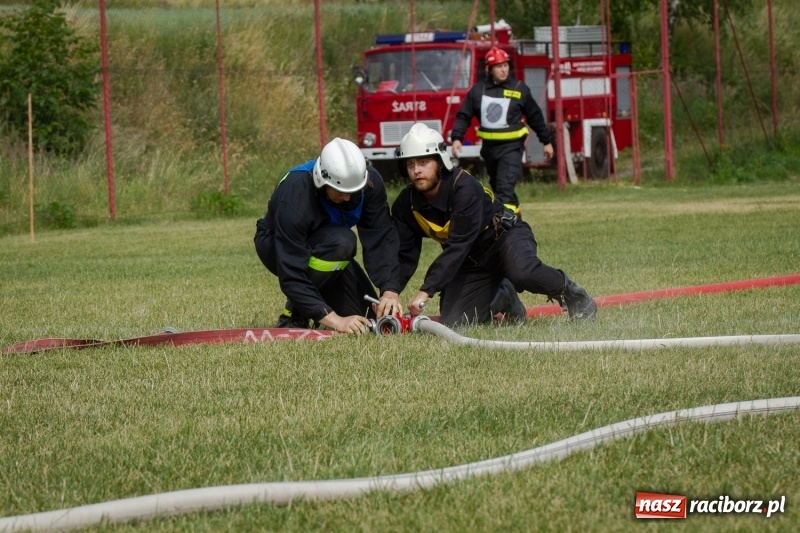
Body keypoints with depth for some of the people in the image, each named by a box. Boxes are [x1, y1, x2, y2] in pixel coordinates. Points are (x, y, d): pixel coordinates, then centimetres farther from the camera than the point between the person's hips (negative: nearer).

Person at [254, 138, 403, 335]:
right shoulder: (294, 196, -38)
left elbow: (380, 238, -25)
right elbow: (291, 276, -40)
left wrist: (390, 291, -40)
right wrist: (334, 320, -46)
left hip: (327, 248, 5)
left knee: (367, 318, -9)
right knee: (342, 242, -36)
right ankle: (294, 315, -18)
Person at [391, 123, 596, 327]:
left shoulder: (464, 187, -29)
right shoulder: (405, 204, -11)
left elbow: (457, 247, -34)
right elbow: (404, 256, -6)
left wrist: (426, 291, -41)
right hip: (470, 261, 6)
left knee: (522, 273, -39)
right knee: (453, 322, -10)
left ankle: (568, 291, -9)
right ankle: (499, 298, 19)